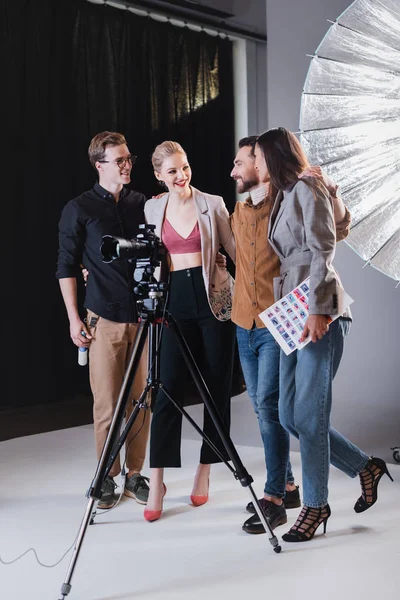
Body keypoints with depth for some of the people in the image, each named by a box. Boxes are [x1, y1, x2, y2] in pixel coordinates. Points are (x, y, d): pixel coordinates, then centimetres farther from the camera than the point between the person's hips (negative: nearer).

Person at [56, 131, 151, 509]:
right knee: (106, 403, 0)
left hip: (144, 316, 3)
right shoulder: (79, 209, 1)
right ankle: (106, 478, 14)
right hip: (104, 318, -3)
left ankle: (135, 474, 17)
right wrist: (74, 318, -3)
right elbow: (67, 266, 2)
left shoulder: (143, 204, 10)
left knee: (141, 400, 5)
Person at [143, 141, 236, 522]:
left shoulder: (212, 204, 2)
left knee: (217, 389, 4)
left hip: (213, 297, -1)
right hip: (174, 300, 1)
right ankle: (157, 480, 0)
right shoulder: (152, 209, 8)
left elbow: (234, 248, 3)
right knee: (168, 390, -4)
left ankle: (205, 472, 18)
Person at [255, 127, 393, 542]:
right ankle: (365, 468, 23)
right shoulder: (281, 197, 21)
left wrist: (317, 310, -22)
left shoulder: (307, 188, -5)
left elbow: (322, 251, -14)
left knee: (308, 416, -5)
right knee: (289, 416, 8)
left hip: (318, 315, -9)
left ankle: (315, 505, 10)